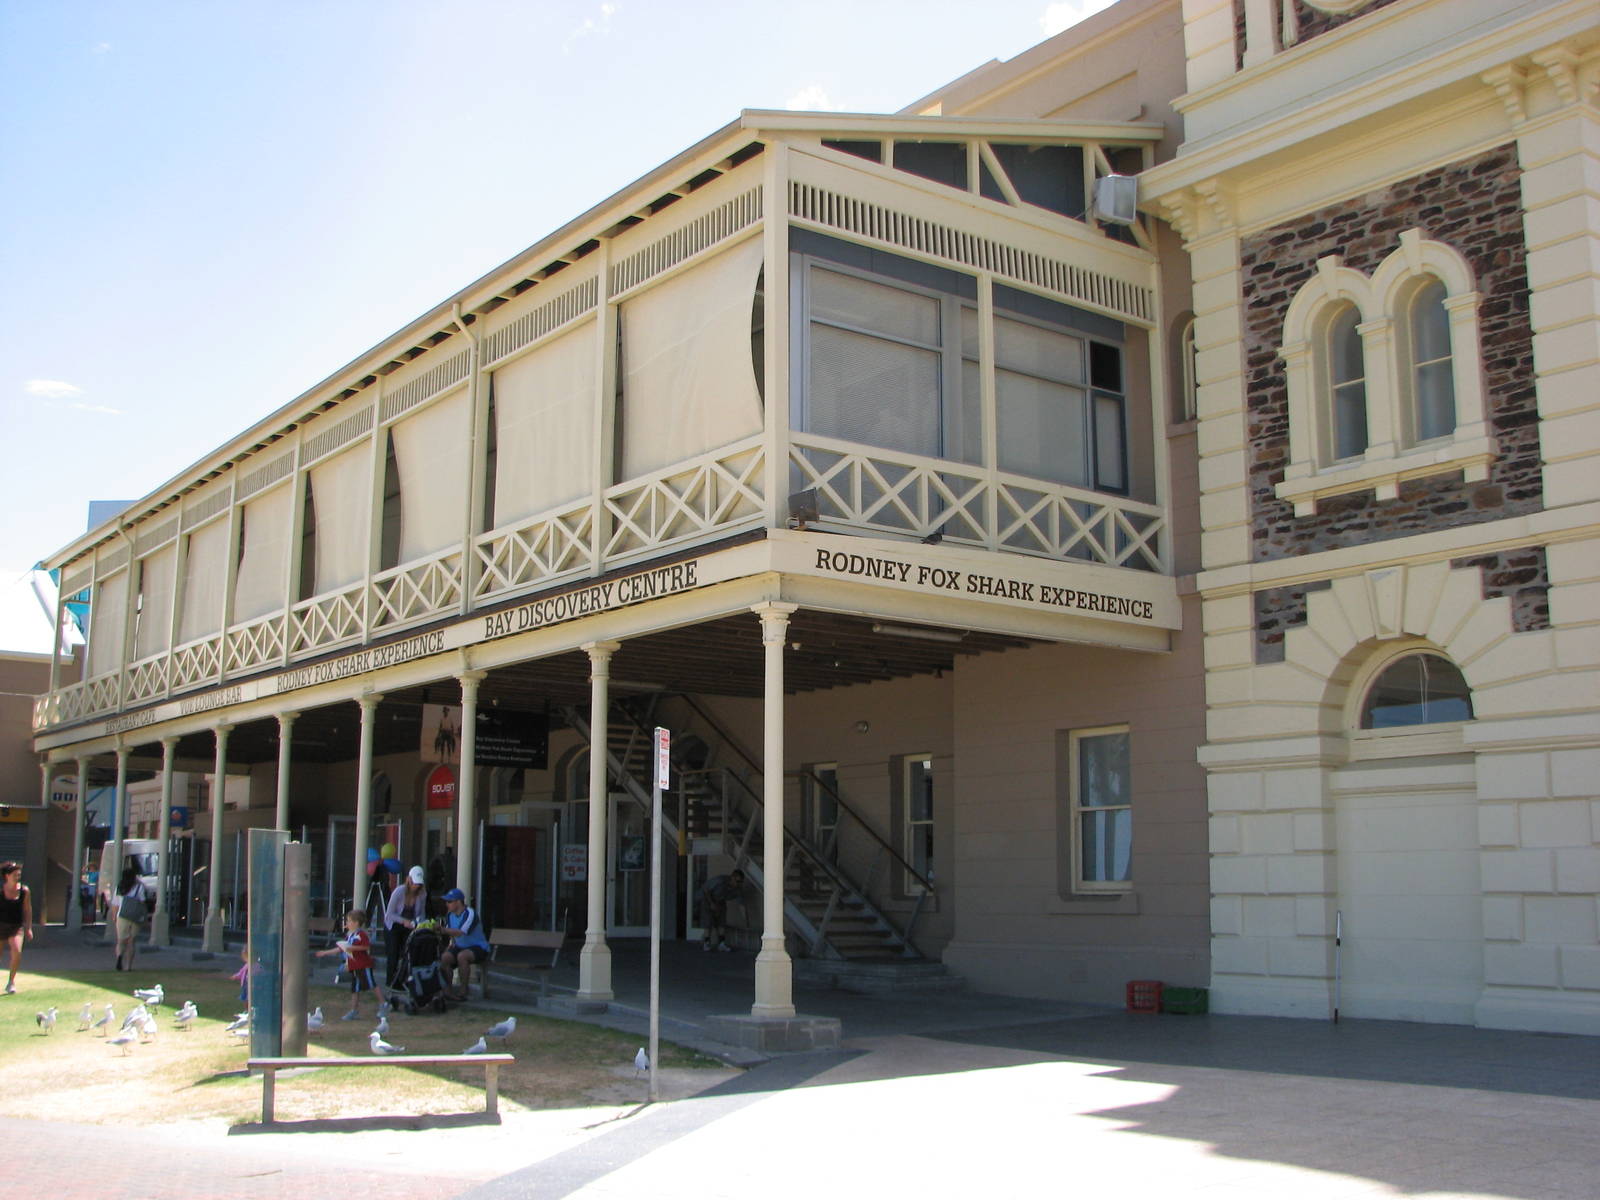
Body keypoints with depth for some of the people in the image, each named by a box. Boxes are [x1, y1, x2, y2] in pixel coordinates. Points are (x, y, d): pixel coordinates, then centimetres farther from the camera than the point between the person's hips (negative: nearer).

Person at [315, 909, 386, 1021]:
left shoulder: (361, 934, -13)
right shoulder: (348, 935, 14)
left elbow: (367, 946, -23)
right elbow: (341, 948, 22)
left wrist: (353, 948, -25)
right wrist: (326, 952, 24)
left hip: (364, 965, -9)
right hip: (353, 967, 9)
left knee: (372, 984, -7)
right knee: (354, 989, 11)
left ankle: (383, 1003, 1)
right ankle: (354, 1011, 16)